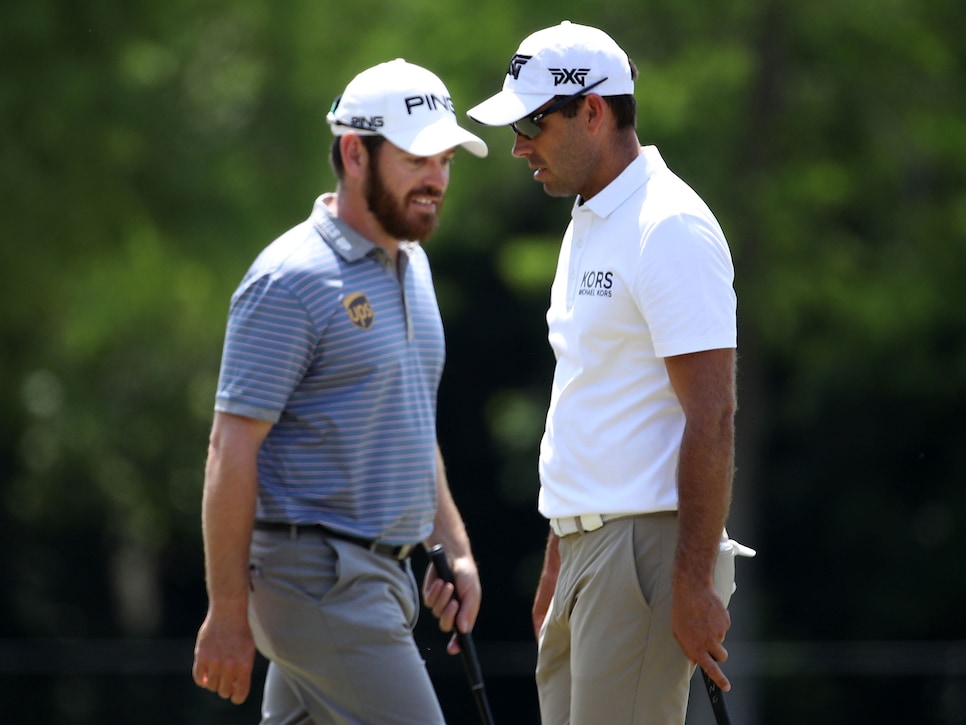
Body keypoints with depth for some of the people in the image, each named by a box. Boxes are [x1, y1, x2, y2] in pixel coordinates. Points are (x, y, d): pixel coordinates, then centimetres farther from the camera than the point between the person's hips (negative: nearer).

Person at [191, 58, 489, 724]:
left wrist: (455, 548, 18)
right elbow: (232, 451, -15)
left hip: (382, 572, 9)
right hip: (317, 576, -9)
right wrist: (227, 611, -17)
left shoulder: (411, 265, 15)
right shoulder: (293, 280, -14)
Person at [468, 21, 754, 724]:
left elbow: (712, 418, -19)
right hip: (586, 547, 10)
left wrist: (694, 584, -23)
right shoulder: (588, 224, 18)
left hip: (649, 546, -10)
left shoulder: (669, 229, -14)